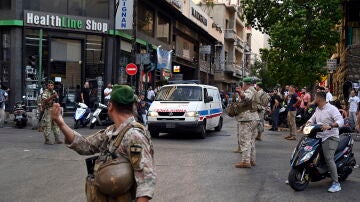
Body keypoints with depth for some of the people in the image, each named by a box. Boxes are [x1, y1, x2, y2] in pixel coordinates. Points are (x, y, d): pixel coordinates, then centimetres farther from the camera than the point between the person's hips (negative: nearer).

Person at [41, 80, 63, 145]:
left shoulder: (54, 92, 14)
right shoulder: (45, 92, -9)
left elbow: (57, 100, 28)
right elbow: (44, 101, -25)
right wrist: (51, 97, -34)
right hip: (48, 110, -7)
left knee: (56, 125, 9)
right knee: (47, 126, -5)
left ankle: (57, 139, 15)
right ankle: (47, 140, 0)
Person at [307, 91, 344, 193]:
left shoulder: (332, 109, -11)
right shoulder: (317, 109, 14)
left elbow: (340, 121, -21)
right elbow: (312, 119, 25)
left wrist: (329, 126, -37)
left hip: (330, 137, -8)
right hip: (319, 137, 8)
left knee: (329, 158, -23)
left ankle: (336, 183, -21)